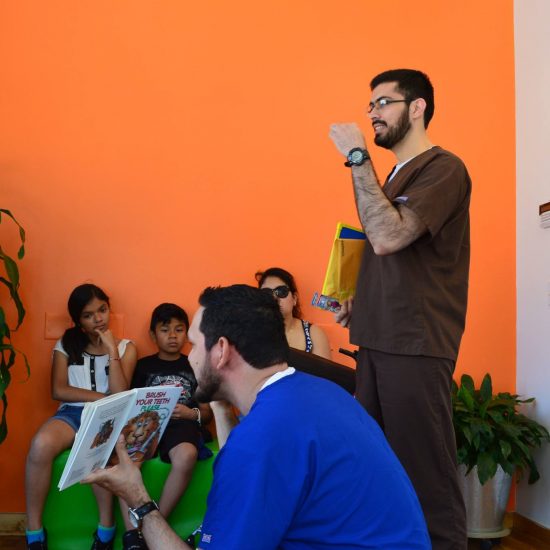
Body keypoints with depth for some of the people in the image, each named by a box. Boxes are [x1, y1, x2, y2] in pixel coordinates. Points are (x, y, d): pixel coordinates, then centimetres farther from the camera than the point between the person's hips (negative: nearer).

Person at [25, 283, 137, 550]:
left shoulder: (125, 347, 9)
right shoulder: (66, 344, 11)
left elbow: (120, 396, -4)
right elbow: (58, 391, -1)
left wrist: (112, 351, -8)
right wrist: (102, 397, -7)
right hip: (71, 413, 2)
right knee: (41, 445, -34)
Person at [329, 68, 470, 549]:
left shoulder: (443, 169, -8)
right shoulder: (395, 175, 17)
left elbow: (388, 237, -22)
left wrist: (358, 158, -16)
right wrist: (360, 301, 10)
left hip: (415, 345, -8)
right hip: (378, 338, 8)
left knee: (424, 470, -4)